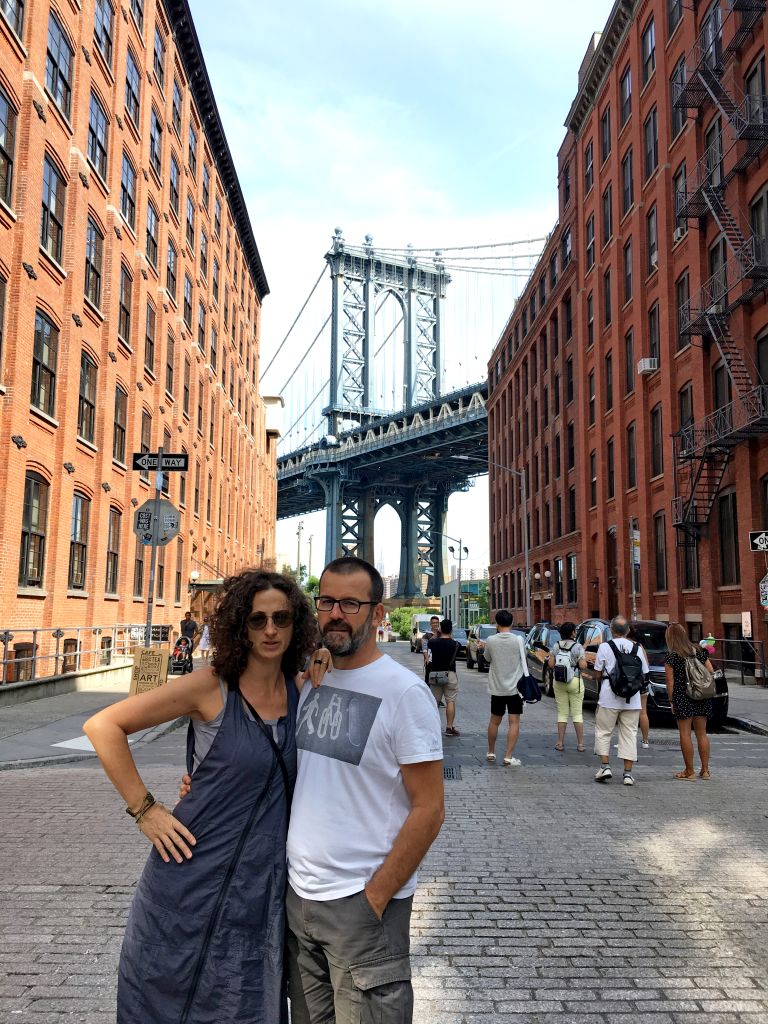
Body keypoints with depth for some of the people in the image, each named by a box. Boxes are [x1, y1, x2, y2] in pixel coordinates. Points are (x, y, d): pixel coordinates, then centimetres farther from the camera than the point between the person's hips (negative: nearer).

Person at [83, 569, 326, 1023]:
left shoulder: (301, 688, 0)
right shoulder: (211, 687, -14)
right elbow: (103, 726, -13)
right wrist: (144, 809, -13)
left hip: (264, 881, 4)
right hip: (196, 877, -4)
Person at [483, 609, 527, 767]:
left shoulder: (491, 641, -7)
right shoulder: (518, 640, -10)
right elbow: (524, 659, 4)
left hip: (497, 687, 2)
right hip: (515, 687, -2)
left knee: (494, 721, 16)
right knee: (514, 722, 2)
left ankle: (491, 753, 27)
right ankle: (509, 756, -3)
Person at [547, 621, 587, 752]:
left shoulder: (556, 646, 1)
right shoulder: (577, 647, -8)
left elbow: (550, 664, -2)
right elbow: (583, 666, -12)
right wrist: (584, 662, 8)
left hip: (558, 682, 3)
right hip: (575, 682, -3)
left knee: (562, 713, 8)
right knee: (577, 713, 5)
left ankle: (560, 743, 9)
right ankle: (580, 744, 7)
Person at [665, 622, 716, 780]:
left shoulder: (671, 656, -7)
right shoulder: (699, 652, 6)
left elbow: (670, 682, -8)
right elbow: (711, 672, 6)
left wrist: (672, 701, -3)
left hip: (683, 698, -5)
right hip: (702, 698, 5)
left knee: (685, 734, 1)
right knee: (702, 733, 12)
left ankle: (689, 771, 5)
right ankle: (705, 770, 16)